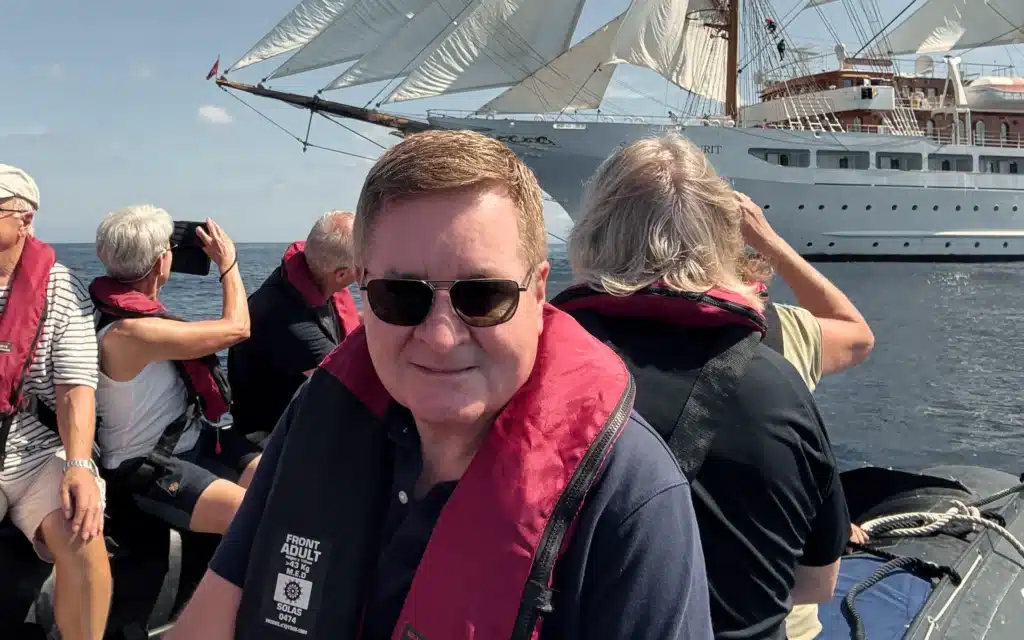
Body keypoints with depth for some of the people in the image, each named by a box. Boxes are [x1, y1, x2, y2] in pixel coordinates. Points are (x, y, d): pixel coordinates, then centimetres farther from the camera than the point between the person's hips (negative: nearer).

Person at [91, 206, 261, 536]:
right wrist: (228, 263, -5)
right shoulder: (128, 332, -25)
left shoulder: (128, 308, 5)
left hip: (196, 438, 9)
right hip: (150, 469, -9)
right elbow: (236, 328, -18)